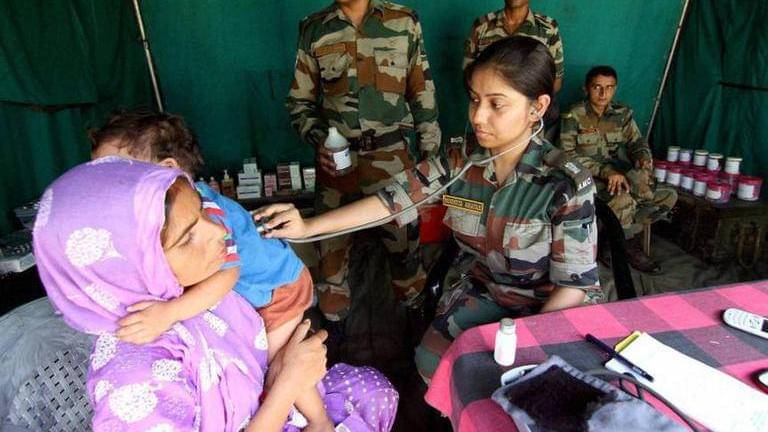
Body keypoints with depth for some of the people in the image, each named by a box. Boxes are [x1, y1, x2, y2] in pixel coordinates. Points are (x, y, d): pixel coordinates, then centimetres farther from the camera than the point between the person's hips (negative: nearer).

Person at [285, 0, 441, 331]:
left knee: (404, 238, 11)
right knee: (332, 243, 10)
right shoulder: (314, 30, 2)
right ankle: (334, 320, 33)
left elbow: (422, 93, 5)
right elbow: (299, 100, 7)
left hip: (391, 154, 0)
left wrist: (430, 151, 5)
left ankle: (415, 307, 38)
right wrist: (318, 138, -10)